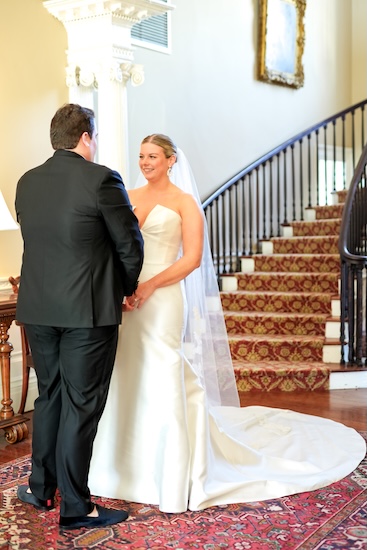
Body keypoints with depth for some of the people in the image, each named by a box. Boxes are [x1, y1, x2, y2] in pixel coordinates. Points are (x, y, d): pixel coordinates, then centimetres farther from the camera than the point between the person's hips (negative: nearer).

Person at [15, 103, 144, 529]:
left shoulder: (26, 183, 7)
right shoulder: (101, 179, -11)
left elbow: (35, 240, 12)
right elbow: (130, 244, -6)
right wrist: (126, 288, 12)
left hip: (37, 307, 6)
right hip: (88, 310, -6)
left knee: (49, 397, 19)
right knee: (81, 405, 3)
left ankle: (40, 488, 32)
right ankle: (75, 507, 13)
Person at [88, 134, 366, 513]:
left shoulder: (183, 201, -1)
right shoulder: (129, 198, 12)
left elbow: (192, 258, -10)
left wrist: (149, 286, -18)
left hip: (161, 299, -5)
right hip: (125, 296, 5)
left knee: (160, 383, -2)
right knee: (126, 380, 9)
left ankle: (168, 479, 10)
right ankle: (126, 465, 25)